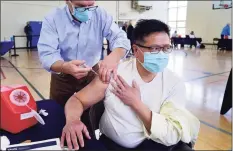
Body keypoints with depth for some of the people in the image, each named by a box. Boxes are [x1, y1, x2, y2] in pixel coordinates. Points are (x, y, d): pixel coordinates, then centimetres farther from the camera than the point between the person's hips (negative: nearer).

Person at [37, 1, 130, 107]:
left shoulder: (101, 15, -11)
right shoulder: (52, 19, -17)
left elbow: (120, 37, -18)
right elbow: (46, 54, -24)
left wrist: (114, 56, -42)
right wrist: (65, 67, -47)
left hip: (91, 74, 2)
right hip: (62, 76, -1)